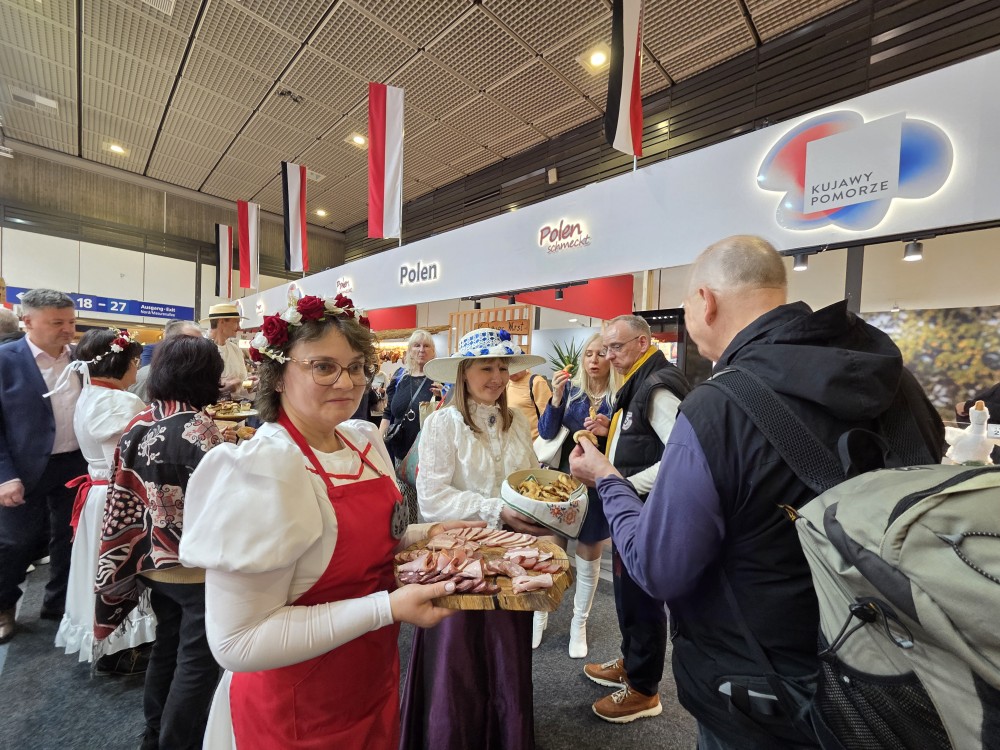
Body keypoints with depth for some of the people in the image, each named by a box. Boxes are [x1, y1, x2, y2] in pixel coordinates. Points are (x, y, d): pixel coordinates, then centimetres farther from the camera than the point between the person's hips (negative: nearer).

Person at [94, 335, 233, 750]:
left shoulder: (139, 424, -1)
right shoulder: (198, 428, -23)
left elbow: (124, 499, 5)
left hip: (154, 562, 8)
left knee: (166, 648, 26)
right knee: (197, 661, 11)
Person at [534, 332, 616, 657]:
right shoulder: (570, 389, -2)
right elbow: (546, 432, -6)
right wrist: (556, 397, -20)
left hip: (598, 483, -1)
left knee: (589, 555, 13)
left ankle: (579, 624, 33)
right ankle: (540, 614, 33)